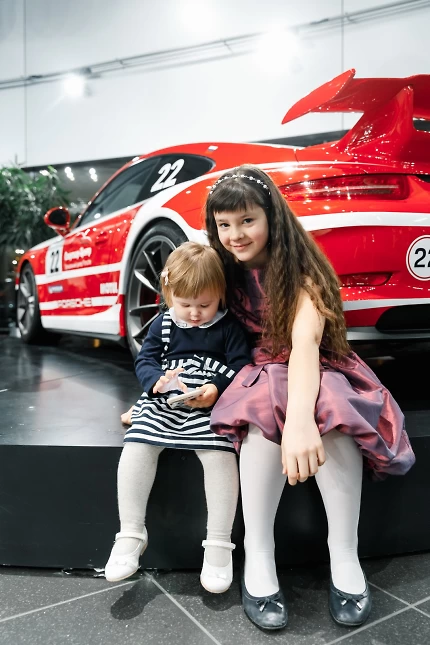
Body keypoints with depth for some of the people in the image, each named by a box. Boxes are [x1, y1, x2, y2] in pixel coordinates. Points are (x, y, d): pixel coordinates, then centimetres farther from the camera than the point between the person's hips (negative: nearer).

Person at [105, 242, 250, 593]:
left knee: (220, 454, -27)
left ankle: (219, 545, -10)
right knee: (135, 447, -19)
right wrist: (157, 380, -16)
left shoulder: (229, 326, 3)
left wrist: (217, 388, -21)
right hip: (163, 404, 3)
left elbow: (242, 367, -2)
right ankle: (131, 535, -2)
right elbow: (145, 361, 7)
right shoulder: (163, 324, 11)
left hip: (213, 406, -2)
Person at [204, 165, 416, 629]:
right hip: (260, 374, 2)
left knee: (328, 412, -36)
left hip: (317, 371, -2)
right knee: (265, 407, -34)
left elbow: (305, 337, -33)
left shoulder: (301, 270, -16)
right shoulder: (227, 271, -1)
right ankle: (257, 557, -28)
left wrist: (300, 418, -49)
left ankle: (344, 555, -24)